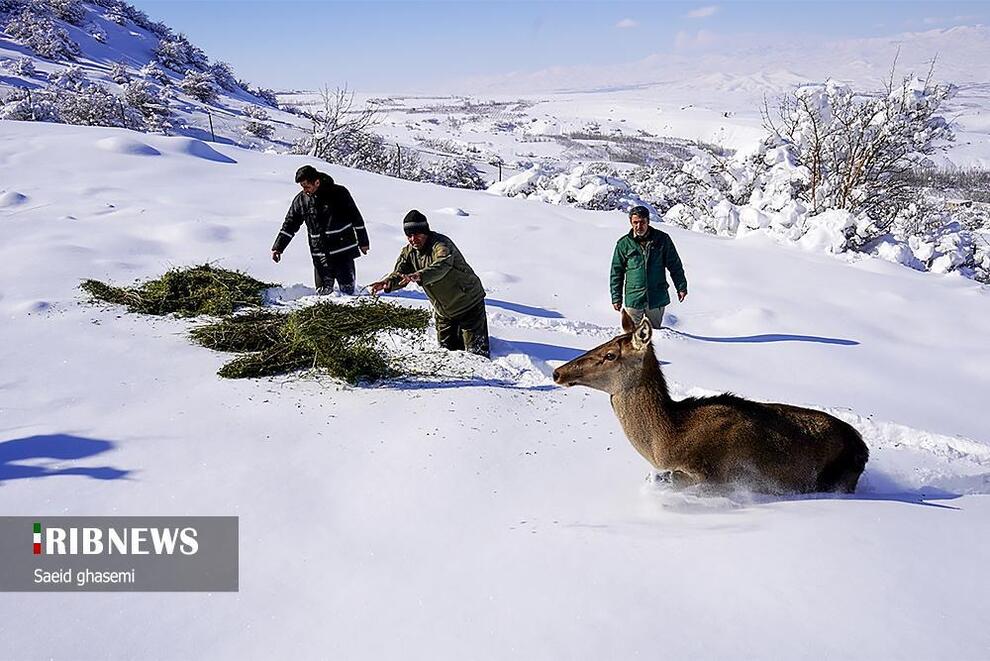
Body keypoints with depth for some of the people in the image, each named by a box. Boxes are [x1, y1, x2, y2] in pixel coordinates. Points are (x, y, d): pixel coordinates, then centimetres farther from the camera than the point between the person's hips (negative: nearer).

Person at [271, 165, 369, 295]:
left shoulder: (339, 193, -7)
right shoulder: (301, 199, 3)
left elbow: (356, 217, 1)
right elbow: (289, 225, 10)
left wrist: (363, 242, 5)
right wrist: (278, 247, 5)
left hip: (344, 251, -2)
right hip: (320, 254, 3)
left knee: (347, 290, 2)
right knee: (323, 292, -3)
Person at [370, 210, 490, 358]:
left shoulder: (441, 244, -26)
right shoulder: (409, 252, -2)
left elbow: (442, 266, -47)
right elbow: (399, 274, -12)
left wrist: (419, 276, -65)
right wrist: (388, 283, -36)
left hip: (469, 304, -7)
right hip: (443, 312, 7)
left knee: (476, 352, -5)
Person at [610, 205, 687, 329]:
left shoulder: (662, 239, 1)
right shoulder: (624, 244, 0)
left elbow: (675, 265, 10)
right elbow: (616, 272, 6)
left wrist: (681, 287, 9)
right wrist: (616, 297, 4)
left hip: (657, 298, 1)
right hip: (633, 299, -1)